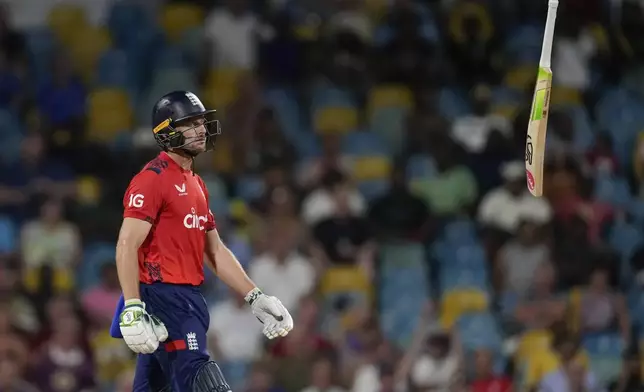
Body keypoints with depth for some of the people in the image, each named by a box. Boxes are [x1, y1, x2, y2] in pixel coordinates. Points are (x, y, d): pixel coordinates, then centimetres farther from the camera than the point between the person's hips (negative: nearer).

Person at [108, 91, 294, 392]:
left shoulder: (196, 185, 20)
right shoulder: (153, 179, -10)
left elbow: (214, 251, 24)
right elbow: (127, 247, -17)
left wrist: (256, 299, 17)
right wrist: (132, 310, -26)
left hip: (187, 300, 10)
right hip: (162, 298, -10)